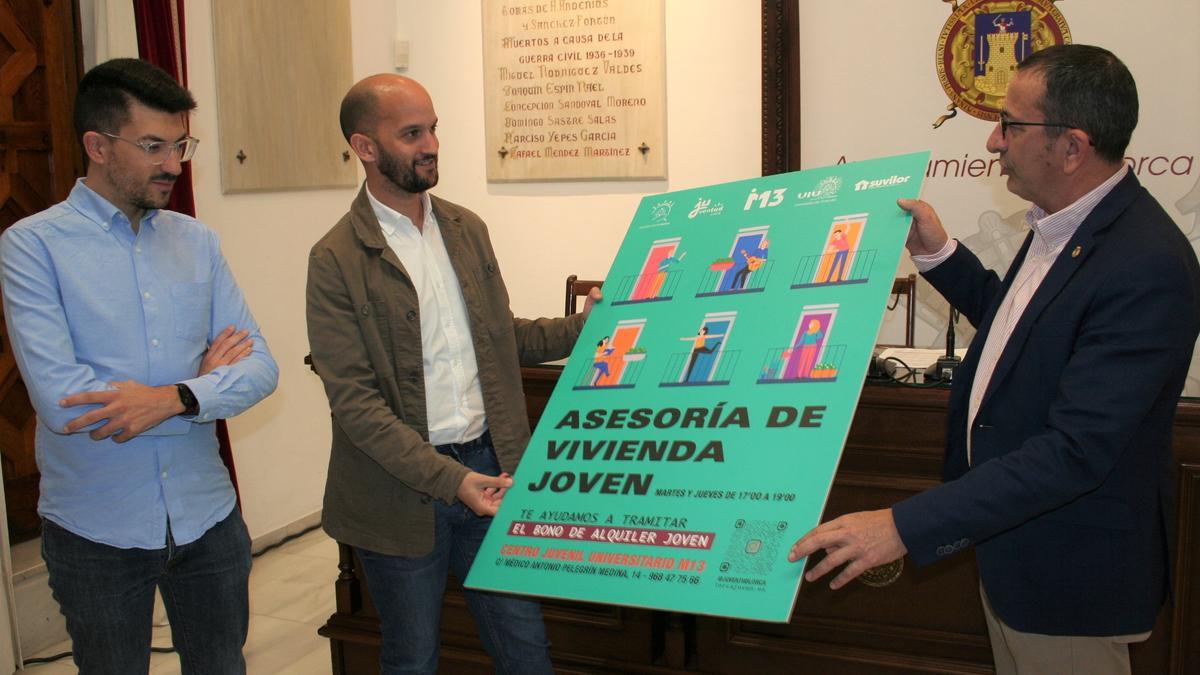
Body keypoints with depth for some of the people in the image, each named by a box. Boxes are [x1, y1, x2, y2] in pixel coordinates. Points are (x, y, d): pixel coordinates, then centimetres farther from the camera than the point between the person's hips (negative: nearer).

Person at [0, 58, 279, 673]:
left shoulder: (195, 240, 3)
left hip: (208, 518, 4)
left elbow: (259, 366, -3)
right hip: (96, 530, -3)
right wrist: (203, 381, -12)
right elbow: (60, 401, -21)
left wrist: (176, 398, -22)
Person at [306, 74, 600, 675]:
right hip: (404, 492, -4)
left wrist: (585, 326, 3)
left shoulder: (467, 229, 7)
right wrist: (450, 479, -23)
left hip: (488, 466, 5)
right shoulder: (337, 259, -12)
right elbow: (353, 399, -16)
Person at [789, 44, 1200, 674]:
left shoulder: (1149, 267, -29)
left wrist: (906, 525, -35)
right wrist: (939, 255, 3)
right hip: (1009, 540, 9)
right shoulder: (1060, 223, 0)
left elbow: (1077, 451, -33)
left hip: (1069, 574, -8)